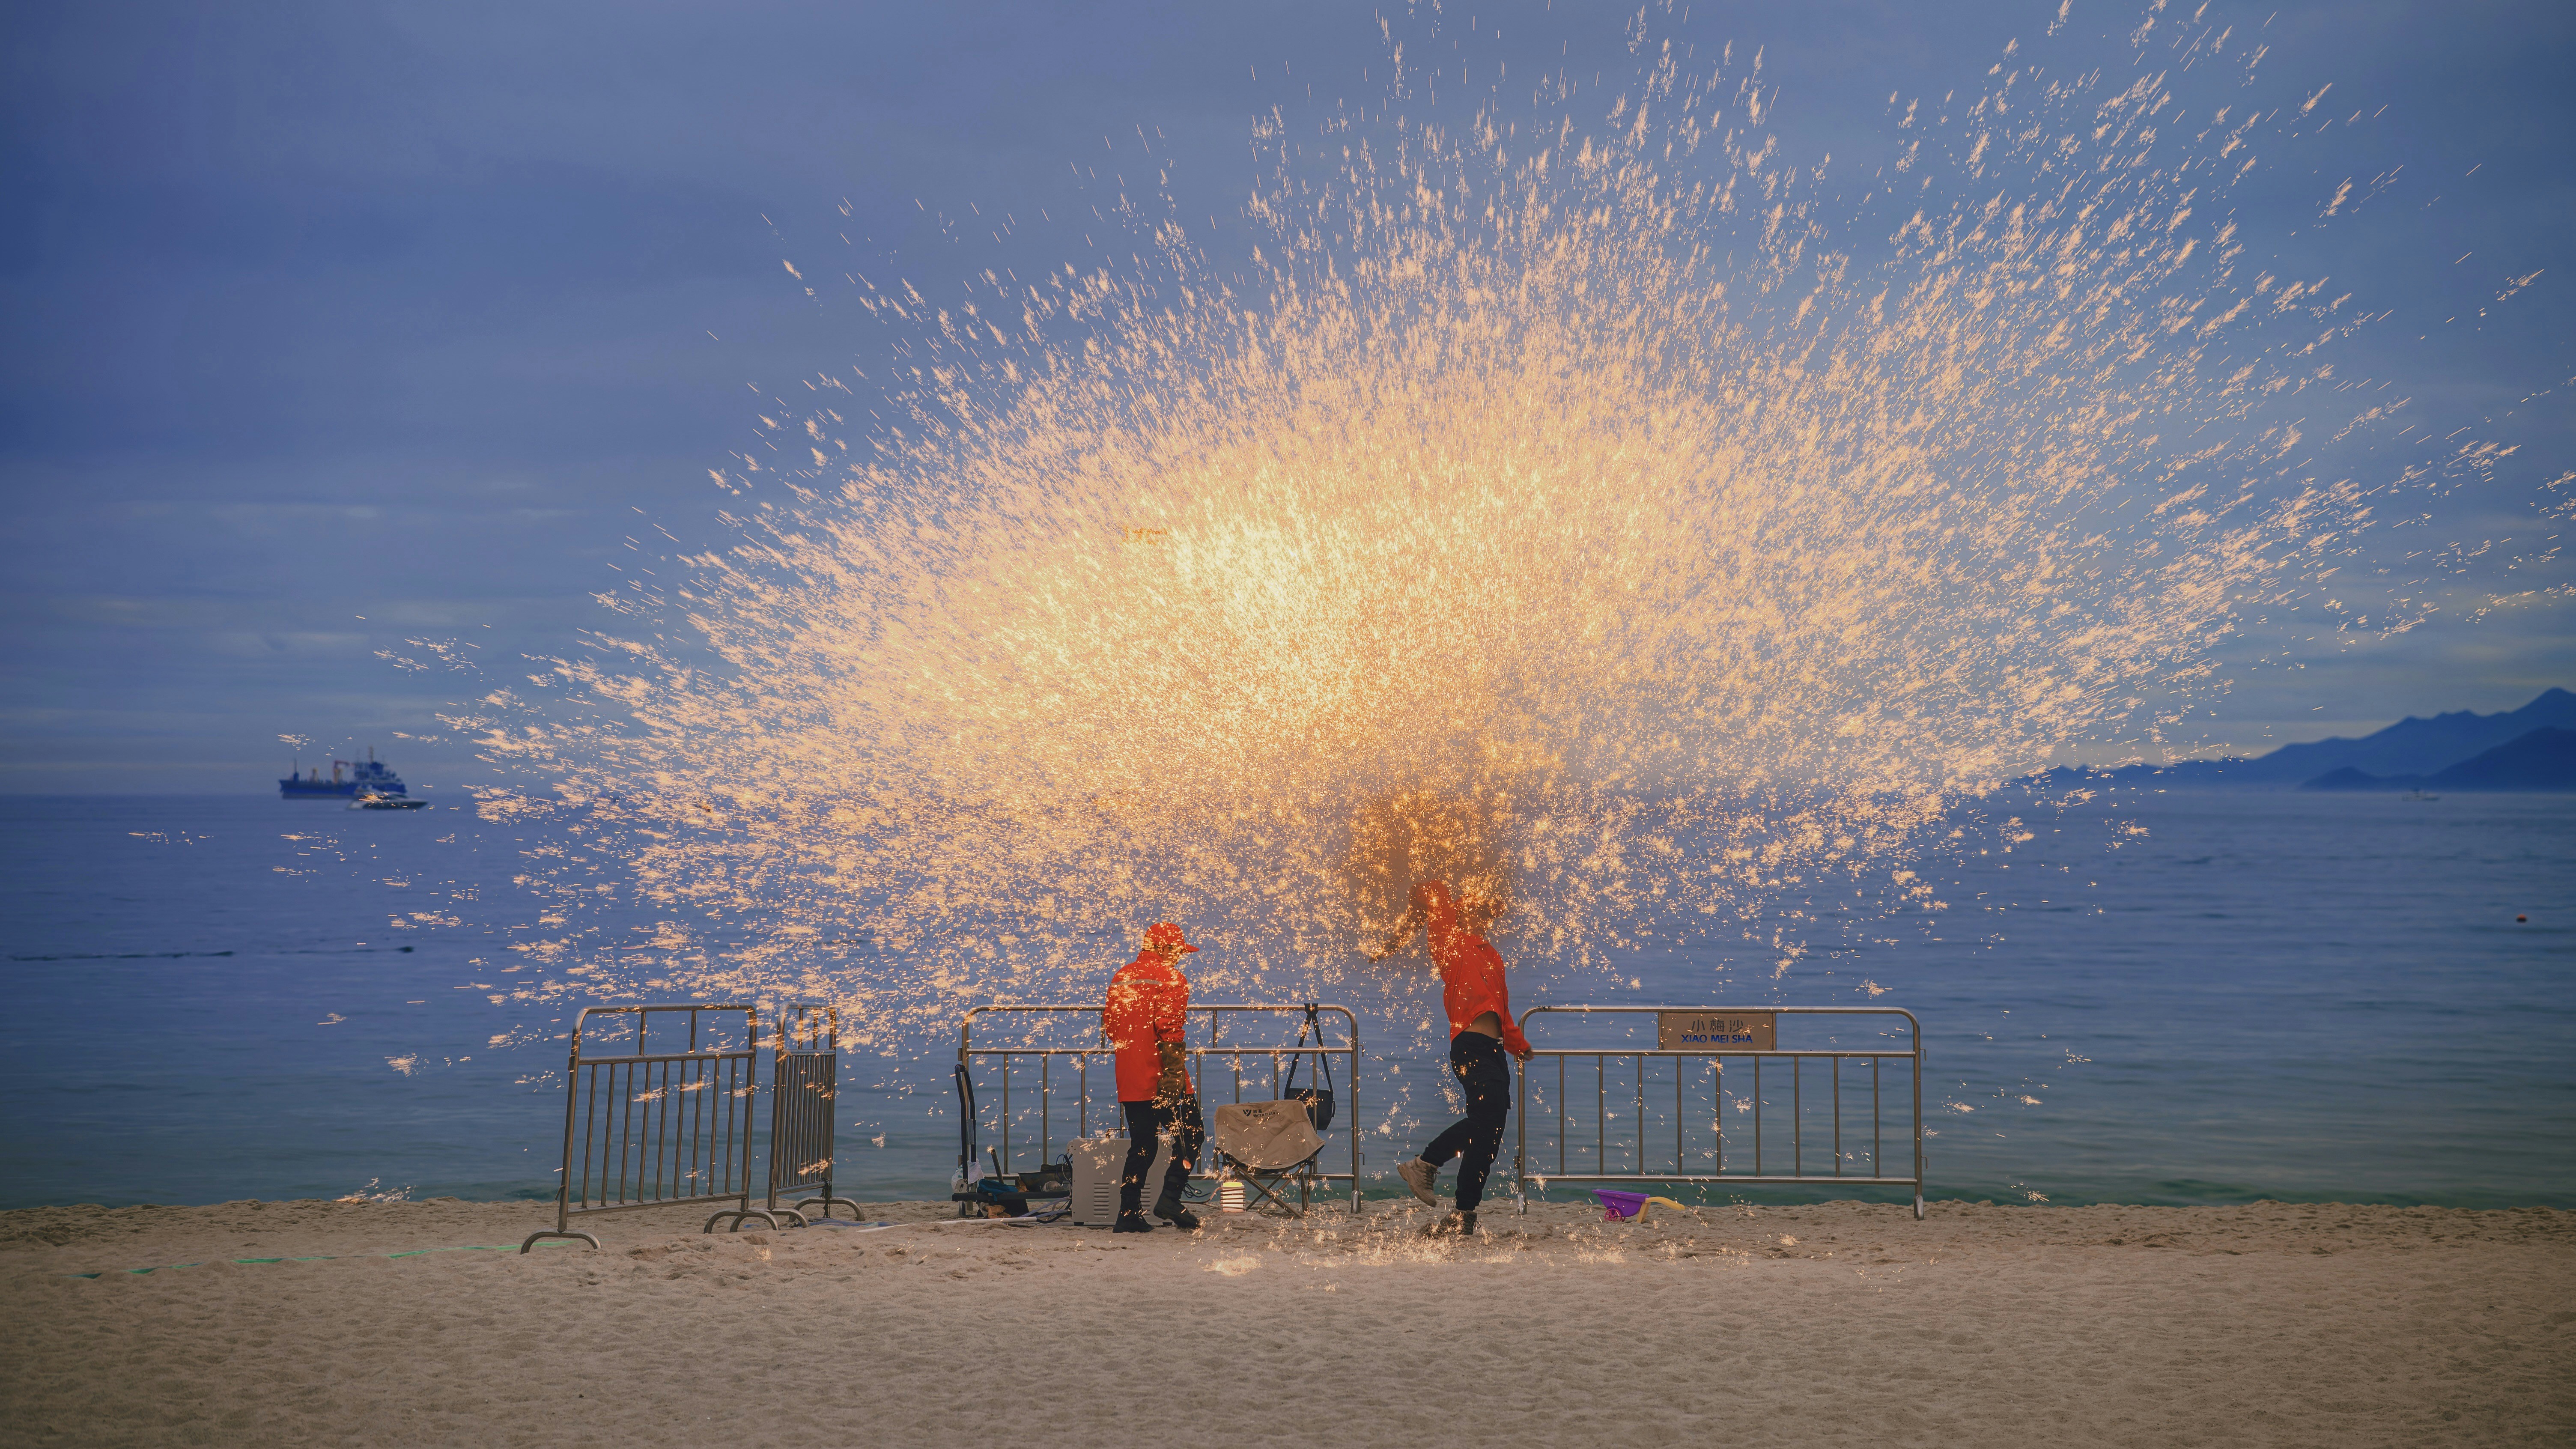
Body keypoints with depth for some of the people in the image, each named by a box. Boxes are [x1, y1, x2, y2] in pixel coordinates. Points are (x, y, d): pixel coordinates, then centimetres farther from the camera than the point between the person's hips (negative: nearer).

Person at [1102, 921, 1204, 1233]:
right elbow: (1169, 1029, -18)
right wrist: (1173, 1074, -20)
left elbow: (1108, 1025, 16)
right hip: (1162, 1077, -7)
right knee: (1191, 1134, 6)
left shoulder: (1121, 977, 14)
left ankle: (1129, 1214, 9)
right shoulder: (1171, 979, -8)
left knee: (1141, 1146, 13)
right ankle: (1170, 1199, -6)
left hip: (1129, 1080, 7)